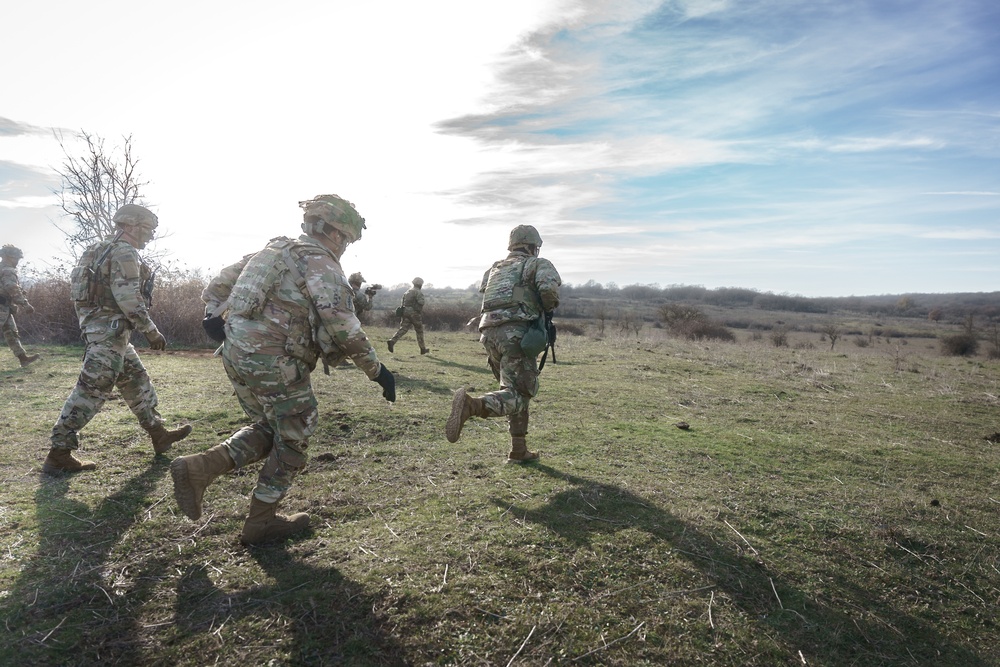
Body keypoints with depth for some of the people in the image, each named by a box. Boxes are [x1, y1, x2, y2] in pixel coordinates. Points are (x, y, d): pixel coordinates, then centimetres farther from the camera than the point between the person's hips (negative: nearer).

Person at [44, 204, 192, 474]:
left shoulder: (106, 250, 18)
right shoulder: (124, 252, -13)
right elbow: (129, 298, -22)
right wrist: (151, 330, -17)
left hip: (100, 327, 11)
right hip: (110, 329, -11)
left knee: (136, 381, 15)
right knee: (92, 390, -7)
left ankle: (159, 435, 24)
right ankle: (58, 454, -1)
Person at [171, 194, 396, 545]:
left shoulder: (276, 249, 17)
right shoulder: (321, 263, -10)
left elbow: (223, 279, 20)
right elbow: (341, 322, -19)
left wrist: (213, 311, 18)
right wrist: (375, 369, -15)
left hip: (236, 353, 8)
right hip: (274, 361, -8)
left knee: (269, 427, 24)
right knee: (293, 438, 10)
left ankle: (197, 468, 10)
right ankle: (261, 521, 20)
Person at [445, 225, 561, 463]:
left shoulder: (495, 267, 26)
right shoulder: (538, 264, 9)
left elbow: (484, 291, 21)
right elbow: (549, 288, -11)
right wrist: (548, 310, 10)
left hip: (490, 332, 7)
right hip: (516, 332, -6)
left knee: (516, 391, 18)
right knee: (518, 394, -7)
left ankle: (519, 451, 19)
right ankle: (471, 405, -33)